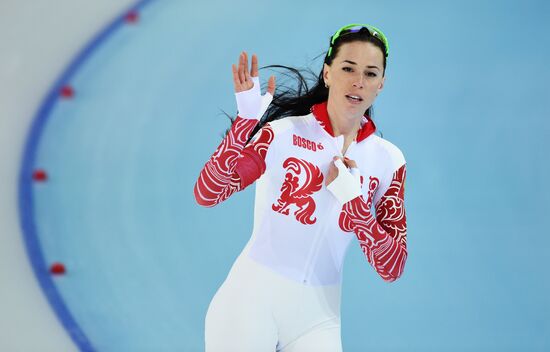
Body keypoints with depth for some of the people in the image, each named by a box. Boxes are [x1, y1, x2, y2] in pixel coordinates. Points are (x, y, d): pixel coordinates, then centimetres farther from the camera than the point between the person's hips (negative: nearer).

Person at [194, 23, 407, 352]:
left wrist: (353, 199, -14)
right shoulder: (284, 133, -9)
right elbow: (207, 193, -21)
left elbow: (392, 268, -3)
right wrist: (246, 120, -30)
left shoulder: (389, 161, 1)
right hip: (252, 300, -3)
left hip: (318, 318, 3)